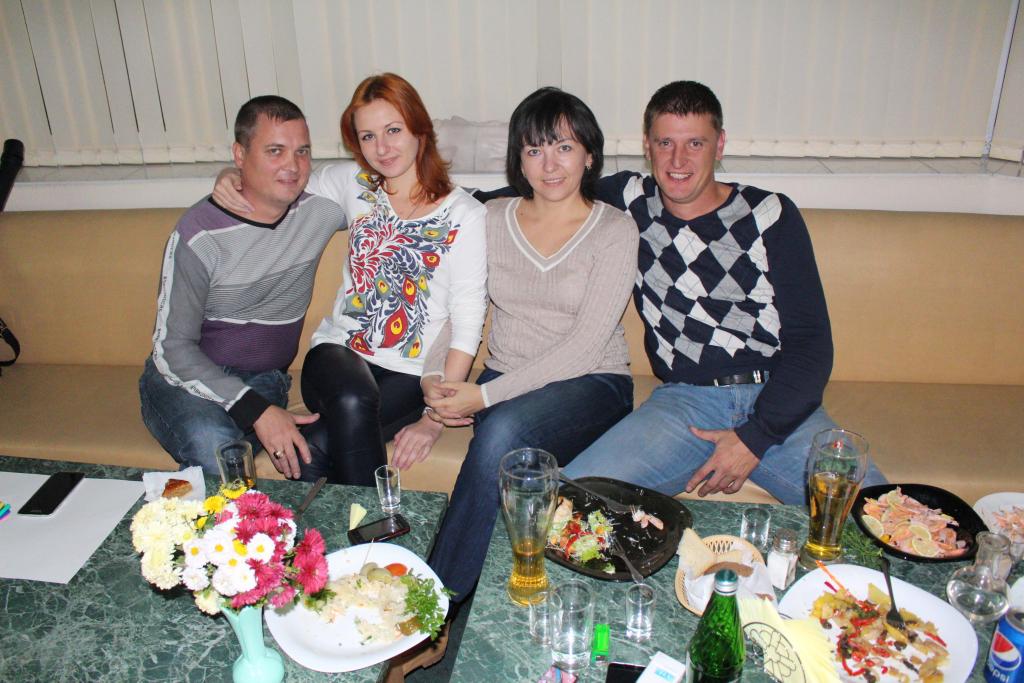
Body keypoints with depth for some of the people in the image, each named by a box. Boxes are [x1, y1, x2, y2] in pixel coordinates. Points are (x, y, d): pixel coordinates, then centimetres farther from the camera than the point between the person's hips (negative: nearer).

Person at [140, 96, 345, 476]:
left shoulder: (319, 208, -3)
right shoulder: (199, 235, -15)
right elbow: (171, 346, -14)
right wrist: (257, 410, -26)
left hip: (265, 380, 3)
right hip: (184, 378, -3)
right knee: (215, 451, -35)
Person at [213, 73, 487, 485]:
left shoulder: (463, 214, -5)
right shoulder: (352, 183, 7)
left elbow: (467, 324, -8)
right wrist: (231, 179, -3)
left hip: (414, 374, -3)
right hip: (342, 347, 3)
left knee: (312, 449, -27)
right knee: (353, 403, -33)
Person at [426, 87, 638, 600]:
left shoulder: (615, 230, -4)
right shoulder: (493, 220, 8)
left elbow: (584, 346, -13)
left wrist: (486, 395, -19)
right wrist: (437, 379, -13)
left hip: (592, 384, -3)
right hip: (505, 382, 3)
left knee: (504, 430, -32)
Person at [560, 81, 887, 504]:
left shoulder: (771, 215, 4)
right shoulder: (630, 202, 9)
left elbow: (811, 342, 2)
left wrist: (756, 436, -8)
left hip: (777, 402, 0)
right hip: (684, 399, 0)